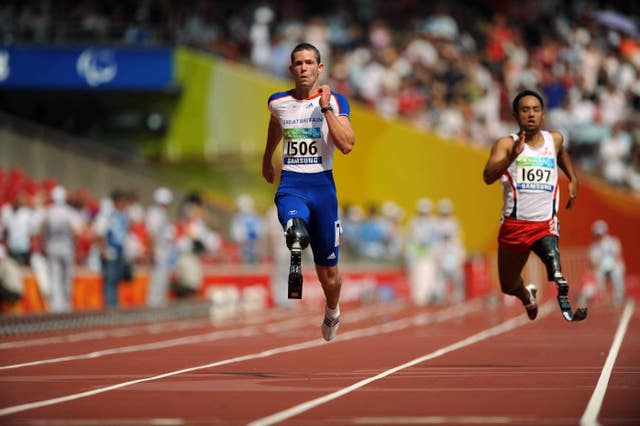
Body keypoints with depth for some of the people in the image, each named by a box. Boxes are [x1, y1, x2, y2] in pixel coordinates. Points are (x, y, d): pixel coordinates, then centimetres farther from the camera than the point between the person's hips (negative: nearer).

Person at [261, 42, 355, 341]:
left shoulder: (336, 102, -2)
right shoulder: (278, 103, 6)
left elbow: (347, 145, -16)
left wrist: (325, 108, -19)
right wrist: (266, 160, 42)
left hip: (322, 185, -1)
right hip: (290, 185, 1)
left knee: (328, 271, 13)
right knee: (296, 232, -41)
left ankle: (332, 314, 37)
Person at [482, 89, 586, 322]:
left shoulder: (554, 139, 6)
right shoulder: (506, 144, -7)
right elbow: (488, 177, -25)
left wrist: (573, 179, 21)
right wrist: (512, 156, -40)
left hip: (545, 224, 0)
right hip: (514, 224, 0)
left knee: (552, 258, -34)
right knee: (508, 286, 17)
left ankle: (567, 310, -42)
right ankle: (527, 296, 50)